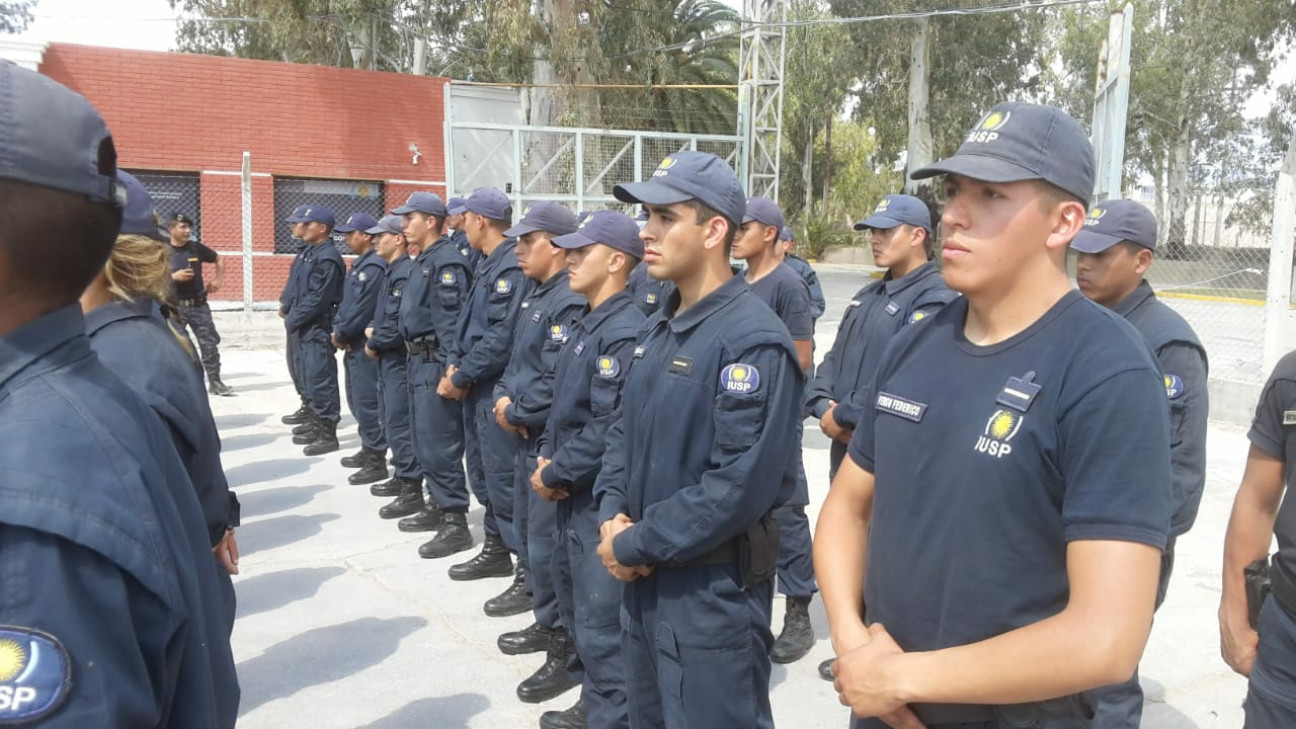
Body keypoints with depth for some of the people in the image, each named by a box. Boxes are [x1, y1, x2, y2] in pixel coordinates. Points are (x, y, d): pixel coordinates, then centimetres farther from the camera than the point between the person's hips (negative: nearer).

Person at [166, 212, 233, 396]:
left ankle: (215, 382, 12)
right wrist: (173, 276, -18)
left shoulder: (196, 248, 4)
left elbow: (219, 260, 17)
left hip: (198, 304, 3)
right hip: (174, 306, -3)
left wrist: (218, 279, 4)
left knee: (210, 343, 3)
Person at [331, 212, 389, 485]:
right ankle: (368, 449, 29)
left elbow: (363, 309, -21)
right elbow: (346, 302, 18)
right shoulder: (359, 264, 15)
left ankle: (377, 461, 0)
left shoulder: (375, 266, -17)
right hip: (353, 343, 10)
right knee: (356, 400, 17)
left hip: (366, 344, -10)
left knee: (367, 402, -7)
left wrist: (341, 334, -12)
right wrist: (337, 330, 3)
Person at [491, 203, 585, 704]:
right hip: (526, 438, 10)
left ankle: (567, 649, 7)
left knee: (547, 545, -5)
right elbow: (516, 361, 18)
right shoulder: (536, 296, 13)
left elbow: (555, 383, -25)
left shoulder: (570, 303, -19)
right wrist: (503, 399, 0)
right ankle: (547, 620, 37)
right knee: (528, 533, 20)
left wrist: (516, 413, -12)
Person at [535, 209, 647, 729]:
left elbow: (609, 430, -25)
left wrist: (553, 475, -15)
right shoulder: (587, 325, 11)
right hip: (574, 495, 10)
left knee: (602, 624, 1)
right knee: (578, 609, 22)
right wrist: (547, 458, 1)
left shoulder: (625, 331, -20)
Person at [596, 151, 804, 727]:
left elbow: (739, 486, -26)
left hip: (714, 590, -8)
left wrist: (633, 545, -17)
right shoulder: (657, 330, 8)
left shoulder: (753, 341, -21)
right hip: (644, 578, 9)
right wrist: (612, 515, -4)